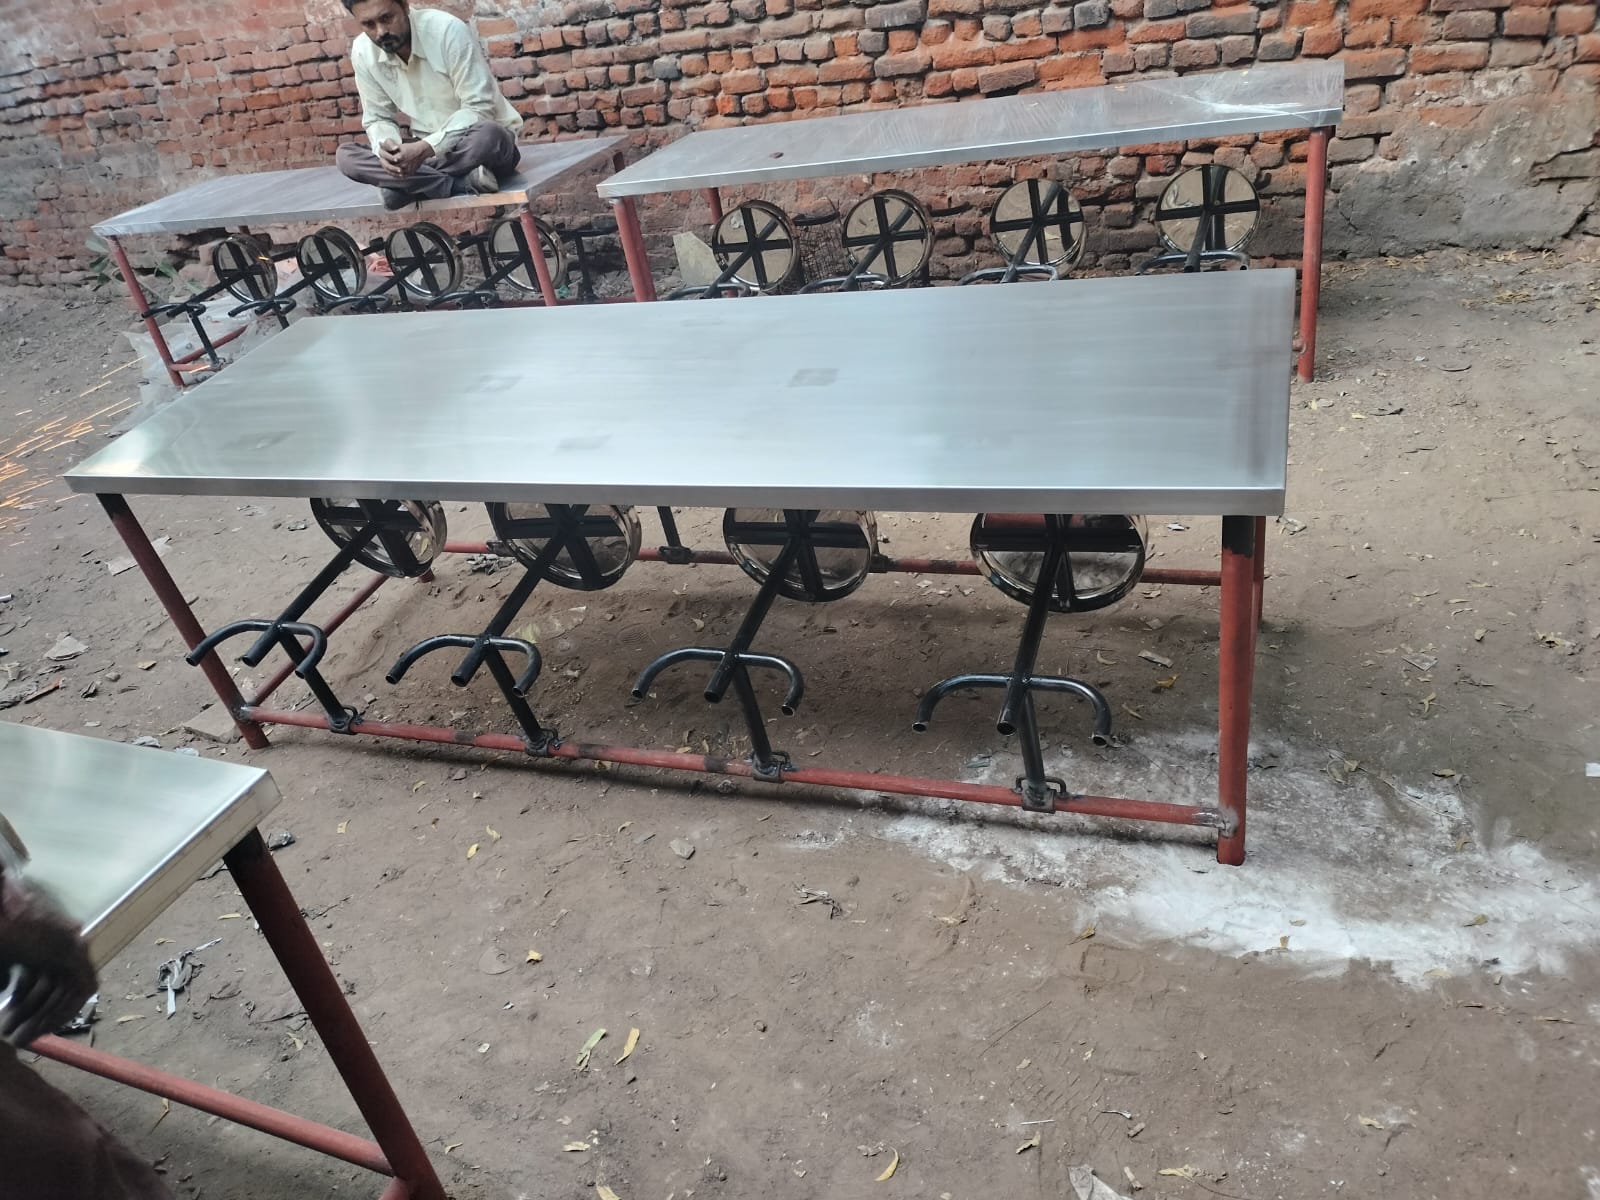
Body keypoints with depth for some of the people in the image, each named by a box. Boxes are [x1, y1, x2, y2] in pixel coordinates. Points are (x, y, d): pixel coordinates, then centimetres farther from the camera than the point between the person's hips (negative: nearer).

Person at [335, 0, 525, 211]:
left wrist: (425, 148, -33)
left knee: (487, 136, -40)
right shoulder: (362, 52, -5)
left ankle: (409, 185, -19)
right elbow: (377, 118, 2)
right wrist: (385, 148, -23)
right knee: (346, 156, -16)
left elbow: (479, 109, -23)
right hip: (426, 149, 5)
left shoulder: (447, 30, -20)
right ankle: (461, 183, -25)